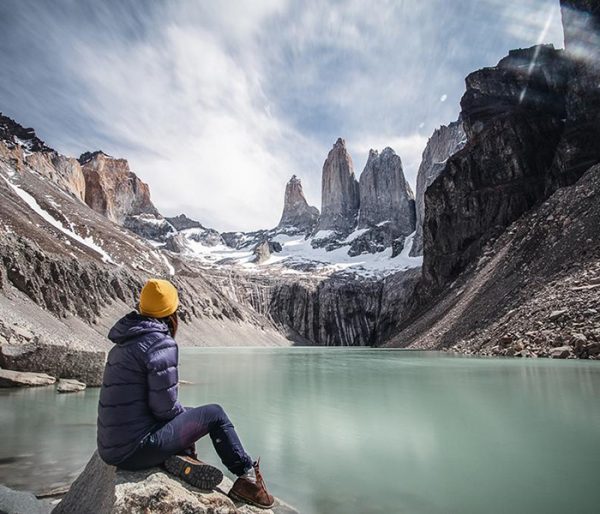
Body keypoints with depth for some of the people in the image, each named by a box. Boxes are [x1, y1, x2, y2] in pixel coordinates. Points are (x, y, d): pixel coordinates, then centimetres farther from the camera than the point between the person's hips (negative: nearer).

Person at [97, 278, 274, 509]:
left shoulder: (123, 345, 10)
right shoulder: (162, 343, -18)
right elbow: (164, 406, -20)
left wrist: (184, 413, 15)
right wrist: (187, 413, 3)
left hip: (111, 449, 8)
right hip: (137, 449, -8)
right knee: (214, 414, 4)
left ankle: (180, 457, 3)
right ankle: (247, 476, 12)